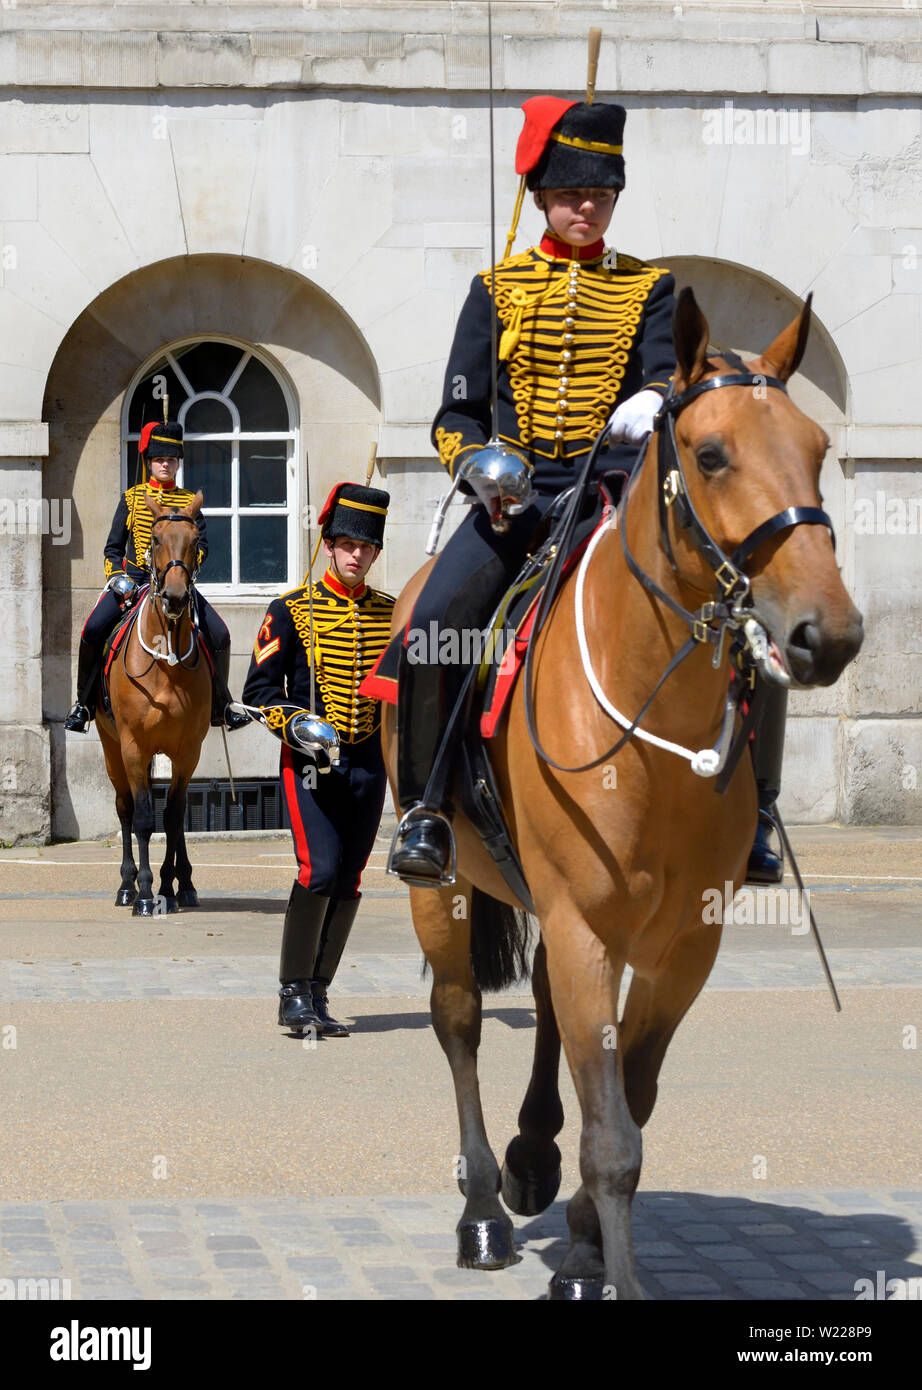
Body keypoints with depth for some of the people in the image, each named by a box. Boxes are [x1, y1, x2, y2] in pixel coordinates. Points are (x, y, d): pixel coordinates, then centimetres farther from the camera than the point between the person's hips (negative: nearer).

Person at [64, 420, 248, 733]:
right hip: (133, 580, -1)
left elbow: (201, 544, 3)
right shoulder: (132, 498, 9)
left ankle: (220, 707, 3)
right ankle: (84, 705, -6)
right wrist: (117, 577, -8)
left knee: (219, 635, -16)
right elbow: (113, 547, 10)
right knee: (93, 630, -23)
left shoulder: (188, 501, 10)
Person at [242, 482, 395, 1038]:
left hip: (369, 762, 4)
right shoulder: (292, 610, -2)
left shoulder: (393, 613, 11)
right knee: (320, 870, -17)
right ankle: (294, 992, -5)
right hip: (310, 760, -4)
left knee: (348, 881, 4)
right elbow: (259, 689, -3)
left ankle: (318, 995, 12)